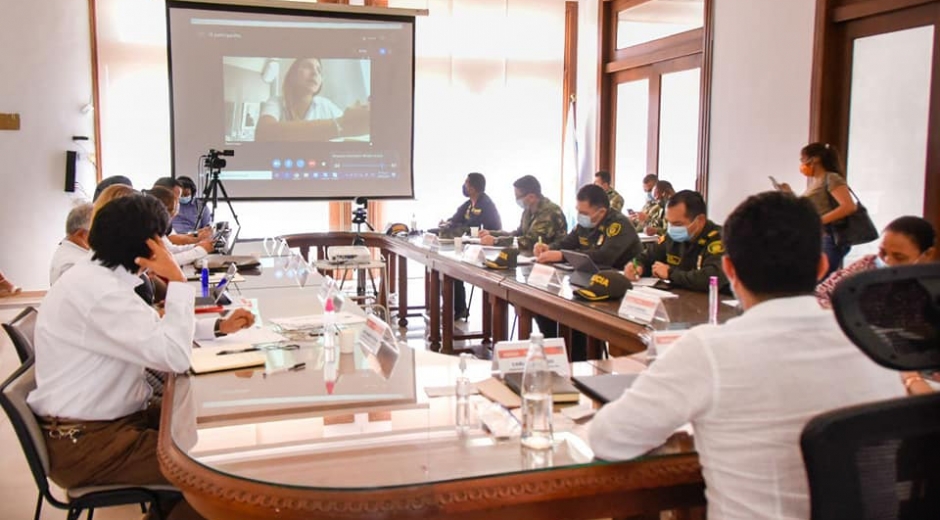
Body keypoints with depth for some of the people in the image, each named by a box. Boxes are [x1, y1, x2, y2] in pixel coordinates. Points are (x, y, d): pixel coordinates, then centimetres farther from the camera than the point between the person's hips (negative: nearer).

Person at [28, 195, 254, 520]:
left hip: (114, 415, 10)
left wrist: (220, 326, 14)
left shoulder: (101, 275, 6)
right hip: (85, 441, -10)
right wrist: (178, 282, -21)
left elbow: (157, 330, 19)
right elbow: (174, 356, -28)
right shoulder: (100, 291, -26)